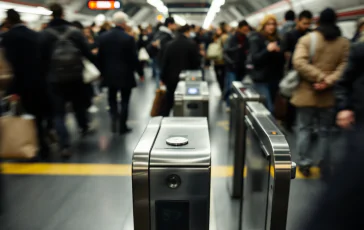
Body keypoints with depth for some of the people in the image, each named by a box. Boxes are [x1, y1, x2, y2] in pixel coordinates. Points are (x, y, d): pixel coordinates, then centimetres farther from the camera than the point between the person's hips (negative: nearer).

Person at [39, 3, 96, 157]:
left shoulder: (44, 34, -5)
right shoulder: (75, 31, -1)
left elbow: (41, 58, -5)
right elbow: (87, 53, -3)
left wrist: (43, 75, 6)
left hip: (55, 78, -2)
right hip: (75, 76, 2)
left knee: (59, 112, 2)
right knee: (79, 104, 23)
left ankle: (65, 146, -6)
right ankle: (84, 127, 43)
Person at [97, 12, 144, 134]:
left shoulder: (103, 37, 0)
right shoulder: (129, 38, -14)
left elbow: (100, 57, 4)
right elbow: (134, 58, -12)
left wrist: (102, 71, 16)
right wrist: (140, 73, 1)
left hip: (109, 73, 4)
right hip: (125, 74, -3)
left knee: (112, 97, 21)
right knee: (125, 100, 7)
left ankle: (114, 116, 0)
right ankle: (122, 127, 11)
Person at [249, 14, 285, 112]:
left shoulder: (277, 39, 13)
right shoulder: (256, 38, -3)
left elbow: (281, 60, 15)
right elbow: (254, 59, -14)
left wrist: (279, 52, -5)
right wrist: (267, 50, -26)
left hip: (275, 78, 6)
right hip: (261, 79, -6)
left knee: (270, 107, 9)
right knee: (269, 109, -12)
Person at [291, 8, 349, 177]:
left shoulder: (307, 38, -2)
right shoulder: (344, 42, 6)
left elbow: (299, 62, -17)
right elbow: (345, 66, -8)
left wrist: (319, 77, -16)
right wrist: (328, 81, -16)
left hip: (307, 93, -2)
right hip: (329, 95, 2)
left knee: (305, 128, 12)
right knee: (325, 132, 10)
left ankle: (304, 162, 9)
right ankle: (324, 169, 15)